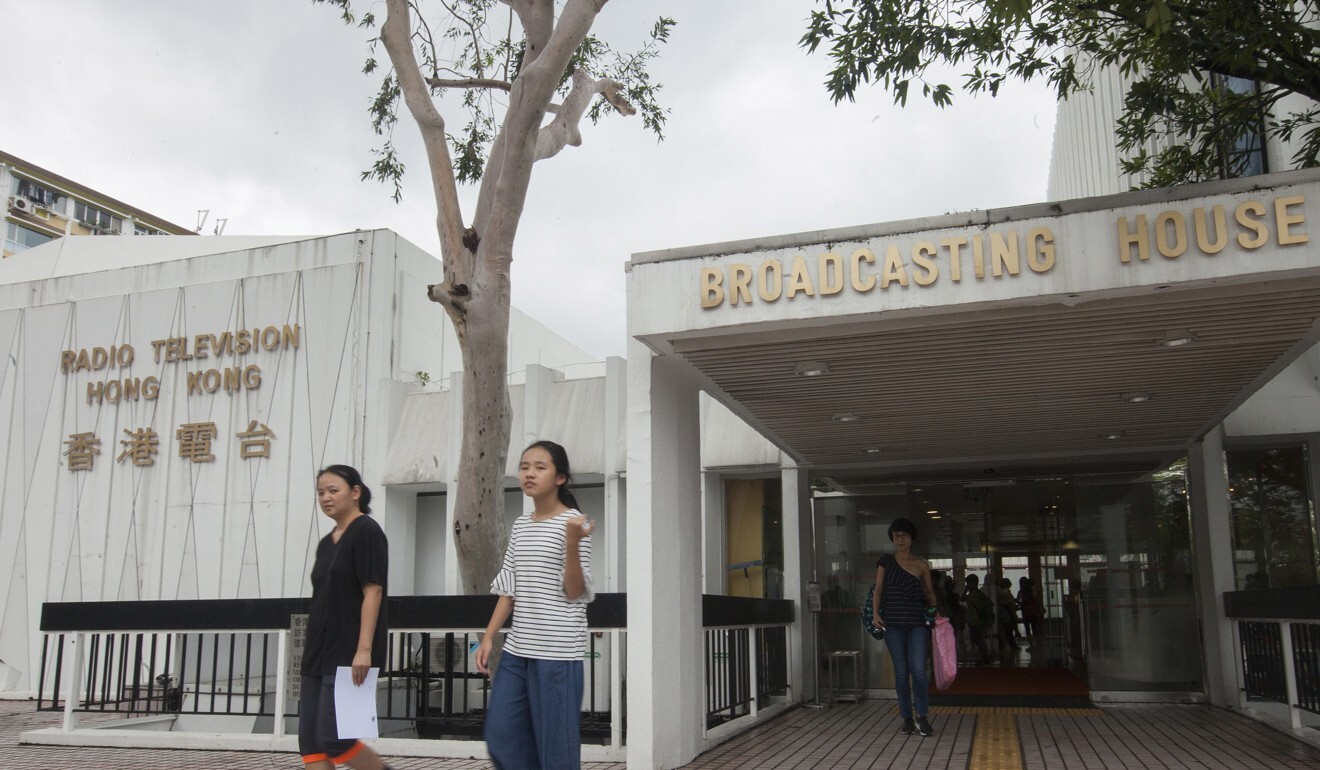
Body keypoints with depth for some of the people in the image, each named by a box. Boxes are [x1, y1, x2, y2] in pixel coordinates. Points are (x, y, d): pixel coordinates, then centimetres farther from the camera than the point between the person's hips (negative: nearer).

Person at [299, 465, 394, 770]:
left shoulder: (367, 532, -7)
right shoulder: (326, 543, 17)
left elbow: (373, 591, -15)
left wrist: (364, 649, -21)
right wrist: (311, 653, 16)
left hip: (349, 656, -8)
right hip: (319, 654, 9)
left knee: (333, 737, -10)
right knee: (310, 741, 4)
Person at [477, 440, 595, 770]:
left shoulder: (573, 521, -7)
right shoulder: (520, 525, 12)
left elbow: (575, 592, -12)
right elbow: (509, 589, 15)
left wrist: (572, 543, -26)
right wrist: (488, 638, 10)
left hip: (558, 651, -7)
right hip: (517, 649, 7)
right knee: (500, 735, 8)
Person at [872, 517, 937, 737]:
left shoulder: (922, 564, 6)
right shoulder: (886, 562, 5)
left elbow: (930, 592, 16)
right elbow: (878, 590, 4)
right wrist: (875, 612, -10)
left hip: (917, 624, 0)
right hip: (893, 624, 0)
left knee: (919, 670, -10)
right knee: (901, 672, 5)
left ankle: (922, 716, 3)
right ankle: (907, 718, 15)